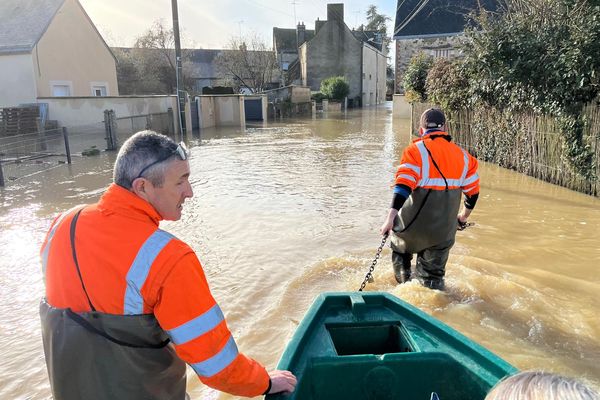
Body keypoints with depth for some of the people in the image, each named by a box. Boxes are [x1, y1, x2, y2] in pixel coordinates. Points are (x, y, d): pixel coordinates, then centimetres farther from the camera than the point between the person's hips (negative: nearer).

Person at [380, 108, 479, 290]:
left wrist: (391, 218, -26)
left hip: (414, 225, -3)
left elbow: (403, 185, -21)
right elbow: (472, 191, 14)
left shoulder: (415, 150, -9)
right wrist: (464, 216, 31)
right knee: (433, 276, 20)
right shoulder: (463, 155, 6)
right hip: (444, 232, 3)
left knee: (399, 246, 28)